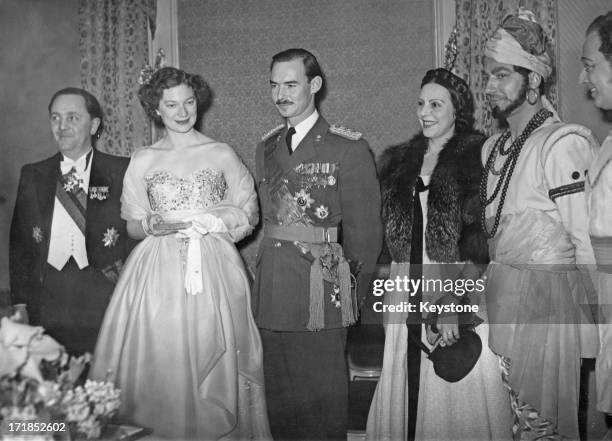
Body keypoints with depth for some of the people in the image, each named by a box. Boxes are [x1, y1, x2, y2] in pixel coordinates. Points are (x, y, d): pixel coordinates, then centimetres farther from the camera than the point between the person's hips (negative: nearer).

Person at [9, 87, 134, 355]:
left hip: (104, 293, -2)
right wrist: (20, 300, 5)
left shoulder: (122, 172, 3)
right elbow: (19, 242, 13)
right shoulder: (32, 175, 12)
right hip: (46, 297, 2)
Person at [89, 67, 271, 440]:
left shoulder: (222, 154, 7)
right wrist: (154, 225, -9)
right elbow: (132, 226, 11)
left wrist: (209, 222, -6)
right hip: (158, 274, 1)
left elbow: (248, 215, 8)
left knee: (213, 372, 0)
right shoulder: (143, 160, 10)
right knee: (158, 365, -1)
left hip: (213, 272, -1)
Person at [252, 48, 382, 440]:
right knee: (279, 398, 13)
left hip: (320, 294, -5)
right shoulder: (267, 148, 13)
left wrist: (353, 294, -1)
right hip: (272, 295, 5)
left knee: (322, 398, 3)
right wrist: (267, 274, 6)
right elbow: (266, 218, 13)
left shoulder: (348, 149, -5)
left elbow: (364, 231, -4)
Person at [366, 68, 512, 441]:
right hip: (408, 292, 5)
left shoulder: (479, 157, -3)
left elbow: (483, 240, -12)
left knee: (458, 391, 1)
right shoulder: (399, 162, 13)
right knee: (407, 388, 8)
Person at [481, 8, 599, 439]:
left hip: (546, 301, -7)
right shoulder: (492, 148, 12)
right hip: (498, 294, 7)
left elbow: (588, 242, -14)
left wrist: (590, 333, -14)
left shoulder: (563, 143, -12)